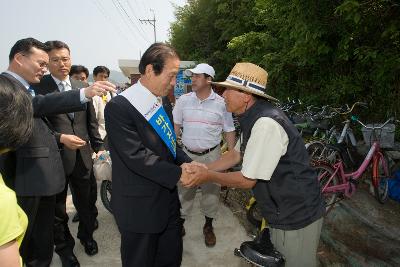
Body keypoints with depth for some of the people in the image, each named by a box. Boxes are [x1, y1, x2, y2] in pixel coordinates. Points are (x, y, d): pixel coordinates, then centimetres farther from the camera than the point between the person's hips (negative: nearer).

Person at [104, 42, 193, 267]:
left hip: (167, 197, 7)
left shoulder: (162, 101, 5)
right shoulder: (119, 107, -20)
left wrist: (187, 163, -4)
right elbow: (137, 157, -25)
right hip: (139, 208, -7)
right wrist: (177, 173, -20)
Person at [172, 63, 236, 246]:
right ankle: (180, 224, 31)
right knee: (184, 191, 11)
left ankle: (208, 226, 32)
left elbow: (229, 131, 0)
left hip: (211, 156, -1)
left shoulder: (221, 103, -5)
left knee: (211, 191, 10)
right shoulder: (183, 100, 1)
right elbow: (175, 126, 6)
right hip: (187, 154, 2)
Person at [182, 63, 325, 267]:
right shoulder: (253, 118, 2)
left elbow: (247, 180, -24)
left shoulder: (266, 123, -30)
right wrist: (202, 169, 2)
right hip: (282, 211, 9)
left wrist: (208, 176, -12)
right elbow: (236, 154, 11)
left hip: (297, 217, -9)